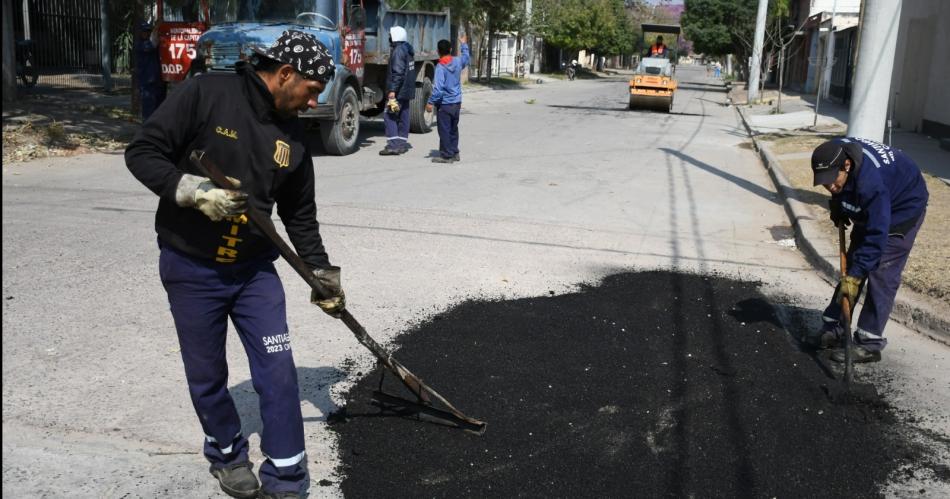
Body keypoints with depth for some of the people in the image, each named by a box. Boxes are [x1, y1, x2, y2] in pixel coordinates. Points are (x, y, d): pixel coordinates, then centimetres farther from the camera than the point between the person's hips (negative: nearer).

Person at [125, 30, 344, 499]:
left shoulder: (292, 134, 2)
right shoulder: (205, 95, -14)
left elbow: (300, 214, 10)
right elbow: (141, 152, -14)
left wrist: (322, 271, 9)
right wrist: (193, 191, -27)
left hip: (255, 268, 4)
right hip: (190, 268, -3)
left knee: (278, 371, 0)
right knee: (207, 378, 10)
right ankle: (228, 455, 36)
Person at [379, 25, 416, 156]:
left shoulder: (398, 51, -15)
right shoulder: (408, 49, 16)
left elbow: (398, 73, -23)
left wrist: (392, 91, -24)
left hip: (398, 90, -10)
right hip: (407, 90, 10)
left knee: (389, 116, -9)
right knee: (403, 116, 11)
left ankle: (393, 145, -14)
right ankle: (402, 143, 15)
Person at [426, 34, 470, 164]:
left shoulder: (440, 67, -16)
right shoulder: (457, 62, 2)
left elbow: (438, 87, -22)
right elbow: (466, 57, 27)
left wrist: (431, 102, -16)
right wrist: (463, 44, 41)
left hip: (444, 104, -7)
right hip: (457, 102, 7)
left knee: (444, 130, -1)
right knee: (453, 129, 17)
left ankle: (446, 155, 1)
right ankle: (454, 153, 24)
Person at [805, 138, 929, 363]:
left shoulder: (871, 183, -43)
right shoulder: (835, 153, -21)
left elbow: (876, 235, -38)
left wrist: (855, 276, -35)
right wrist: (837, 206, -1)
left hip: (903, 207, -8)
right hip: (869, 209, 8)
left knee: (881, 273, -14)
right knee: (852, 263, 7)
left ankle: (869, 344, -9)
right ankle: (834, 328, 14)